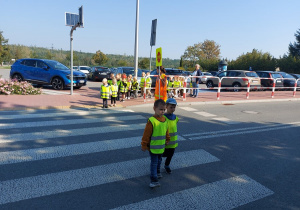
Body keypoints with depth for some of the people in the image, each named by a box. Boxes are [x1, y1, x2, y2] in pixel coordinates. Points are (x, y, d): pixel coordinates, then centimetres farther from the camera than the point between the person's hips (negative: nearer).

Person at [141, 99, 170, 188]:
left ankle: (157, 173, 45)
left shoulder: (165, 119, 1)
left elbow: (166, 131, 15)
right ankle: (153, 180, 5)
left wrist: (167, 140, 23)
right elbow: (146, 134, -17)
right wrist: (144, 145, -12)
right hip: (153, 147, -7)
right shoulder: (151, 121, -22)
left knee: (159, 161, 24)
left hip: (161, 147, 7)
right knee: (154, 163, -2)